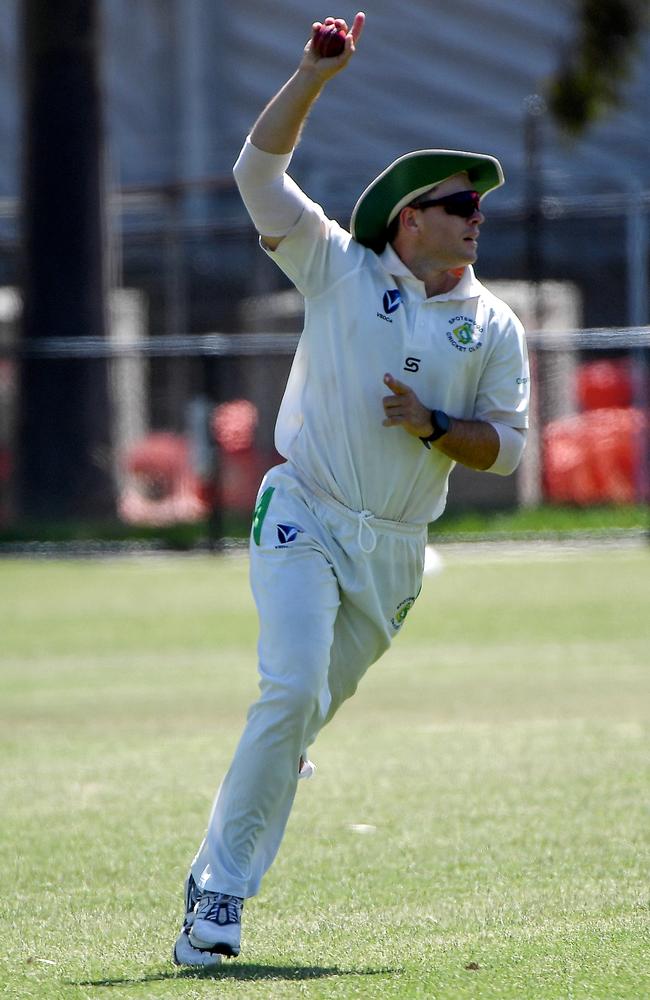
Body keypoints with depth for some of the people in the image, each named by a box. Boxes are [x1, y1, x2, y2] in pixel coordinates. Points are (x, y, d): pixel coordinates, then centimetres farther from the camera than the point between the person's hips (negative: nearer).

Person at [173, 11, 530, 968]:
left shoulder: (495, 327, 6)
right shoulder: (340, 270, -1)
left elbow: (505, 446, 5)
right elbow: (259, 170, -8)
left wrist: (432, 427, -14)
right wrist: (315, 75, -18)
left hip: (395, 551, 4)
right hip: (305, 519, -4)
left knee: (308, 709, 9)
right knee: (293, 689, -20)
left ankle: (216, 881, 30)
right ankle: (222, 892, -15)